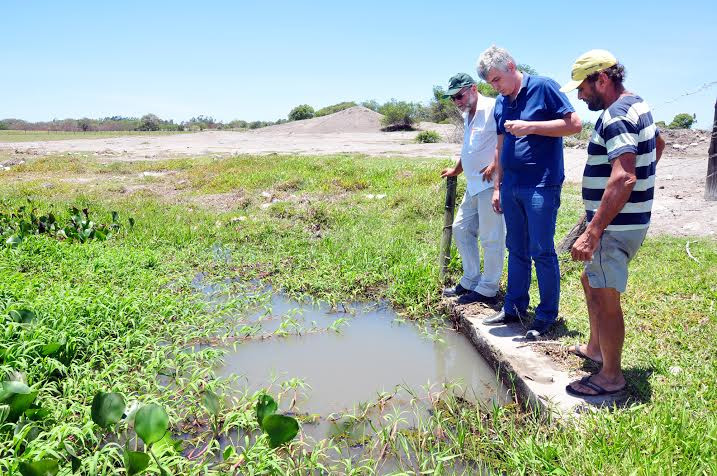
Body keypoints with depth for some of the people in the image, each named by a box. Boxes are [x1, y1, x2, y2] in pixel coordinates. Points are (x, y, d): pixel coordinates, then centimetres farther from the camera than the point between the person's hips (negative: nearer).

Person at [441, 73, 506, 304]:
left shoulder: (492, 108, -12)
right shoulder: (467, 116, 18)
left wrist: (495, 165, -24)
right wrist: (456, 170, 42)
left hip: (491, 183, -10)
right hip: (473, 185, 10)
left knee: (491, 237, -3)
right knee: (461, 228, 15)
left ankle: (487, 289, 7)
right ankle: (471, 280, 26)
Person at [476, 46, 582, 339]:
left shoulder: (543, 87, -6)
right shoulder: (501, 103, 13)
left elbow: (575, 124, -11)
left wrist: (530, 127, -18)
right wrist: (497, 187, 17)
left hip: (541, 186, -7)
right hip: (511, 186, 7)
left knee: (542, 252, -2)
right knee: (516, 250, 13)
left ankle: (547, 315, 10)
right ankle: (514, 307, 23)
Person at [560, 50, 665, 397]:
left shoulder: (616, 117, -22)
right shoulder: (637, 104, 11)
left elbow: (624, 178, -33)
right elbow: (658, 145, 30)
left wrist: (592, 233, -36)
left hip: (616, 225, -11)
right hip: (627, 220, 11)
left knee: (604, 297, -2)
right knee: (591, 281, 23)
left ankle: (611, 376, 12)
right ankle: (595, 348, 38)